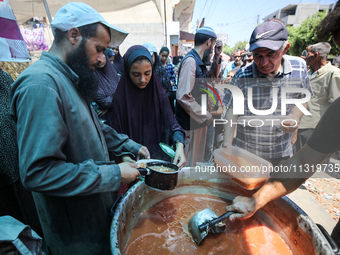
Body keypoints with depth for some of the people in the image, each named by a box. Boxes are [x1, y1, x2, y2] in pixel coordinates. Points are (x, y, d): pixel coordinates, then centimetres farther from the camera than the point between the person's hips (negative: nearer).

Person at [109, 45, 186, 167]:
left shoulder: (159, 93, 1)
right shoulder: (119, 97, -7)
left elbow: (171, 123, -4)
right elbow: (117, 135, -4)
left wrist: (179, 145, -22)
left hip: (159, 157, 2)